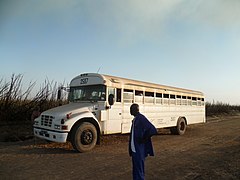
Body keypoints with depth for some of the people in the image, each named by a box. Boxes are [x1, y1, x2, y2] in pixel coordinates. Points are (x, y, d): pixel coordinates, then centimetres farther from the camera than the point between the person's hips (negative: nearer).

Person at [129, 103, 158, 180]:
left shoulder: (141, 118, -18)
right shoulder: (135, 119, 11)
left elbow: (152, 130, -24)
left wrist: (143, 139, -16)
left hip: (139, 149, -9)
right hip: (134, 148, 9)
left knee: (139, 167, 0)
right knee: (135, 168, 17)